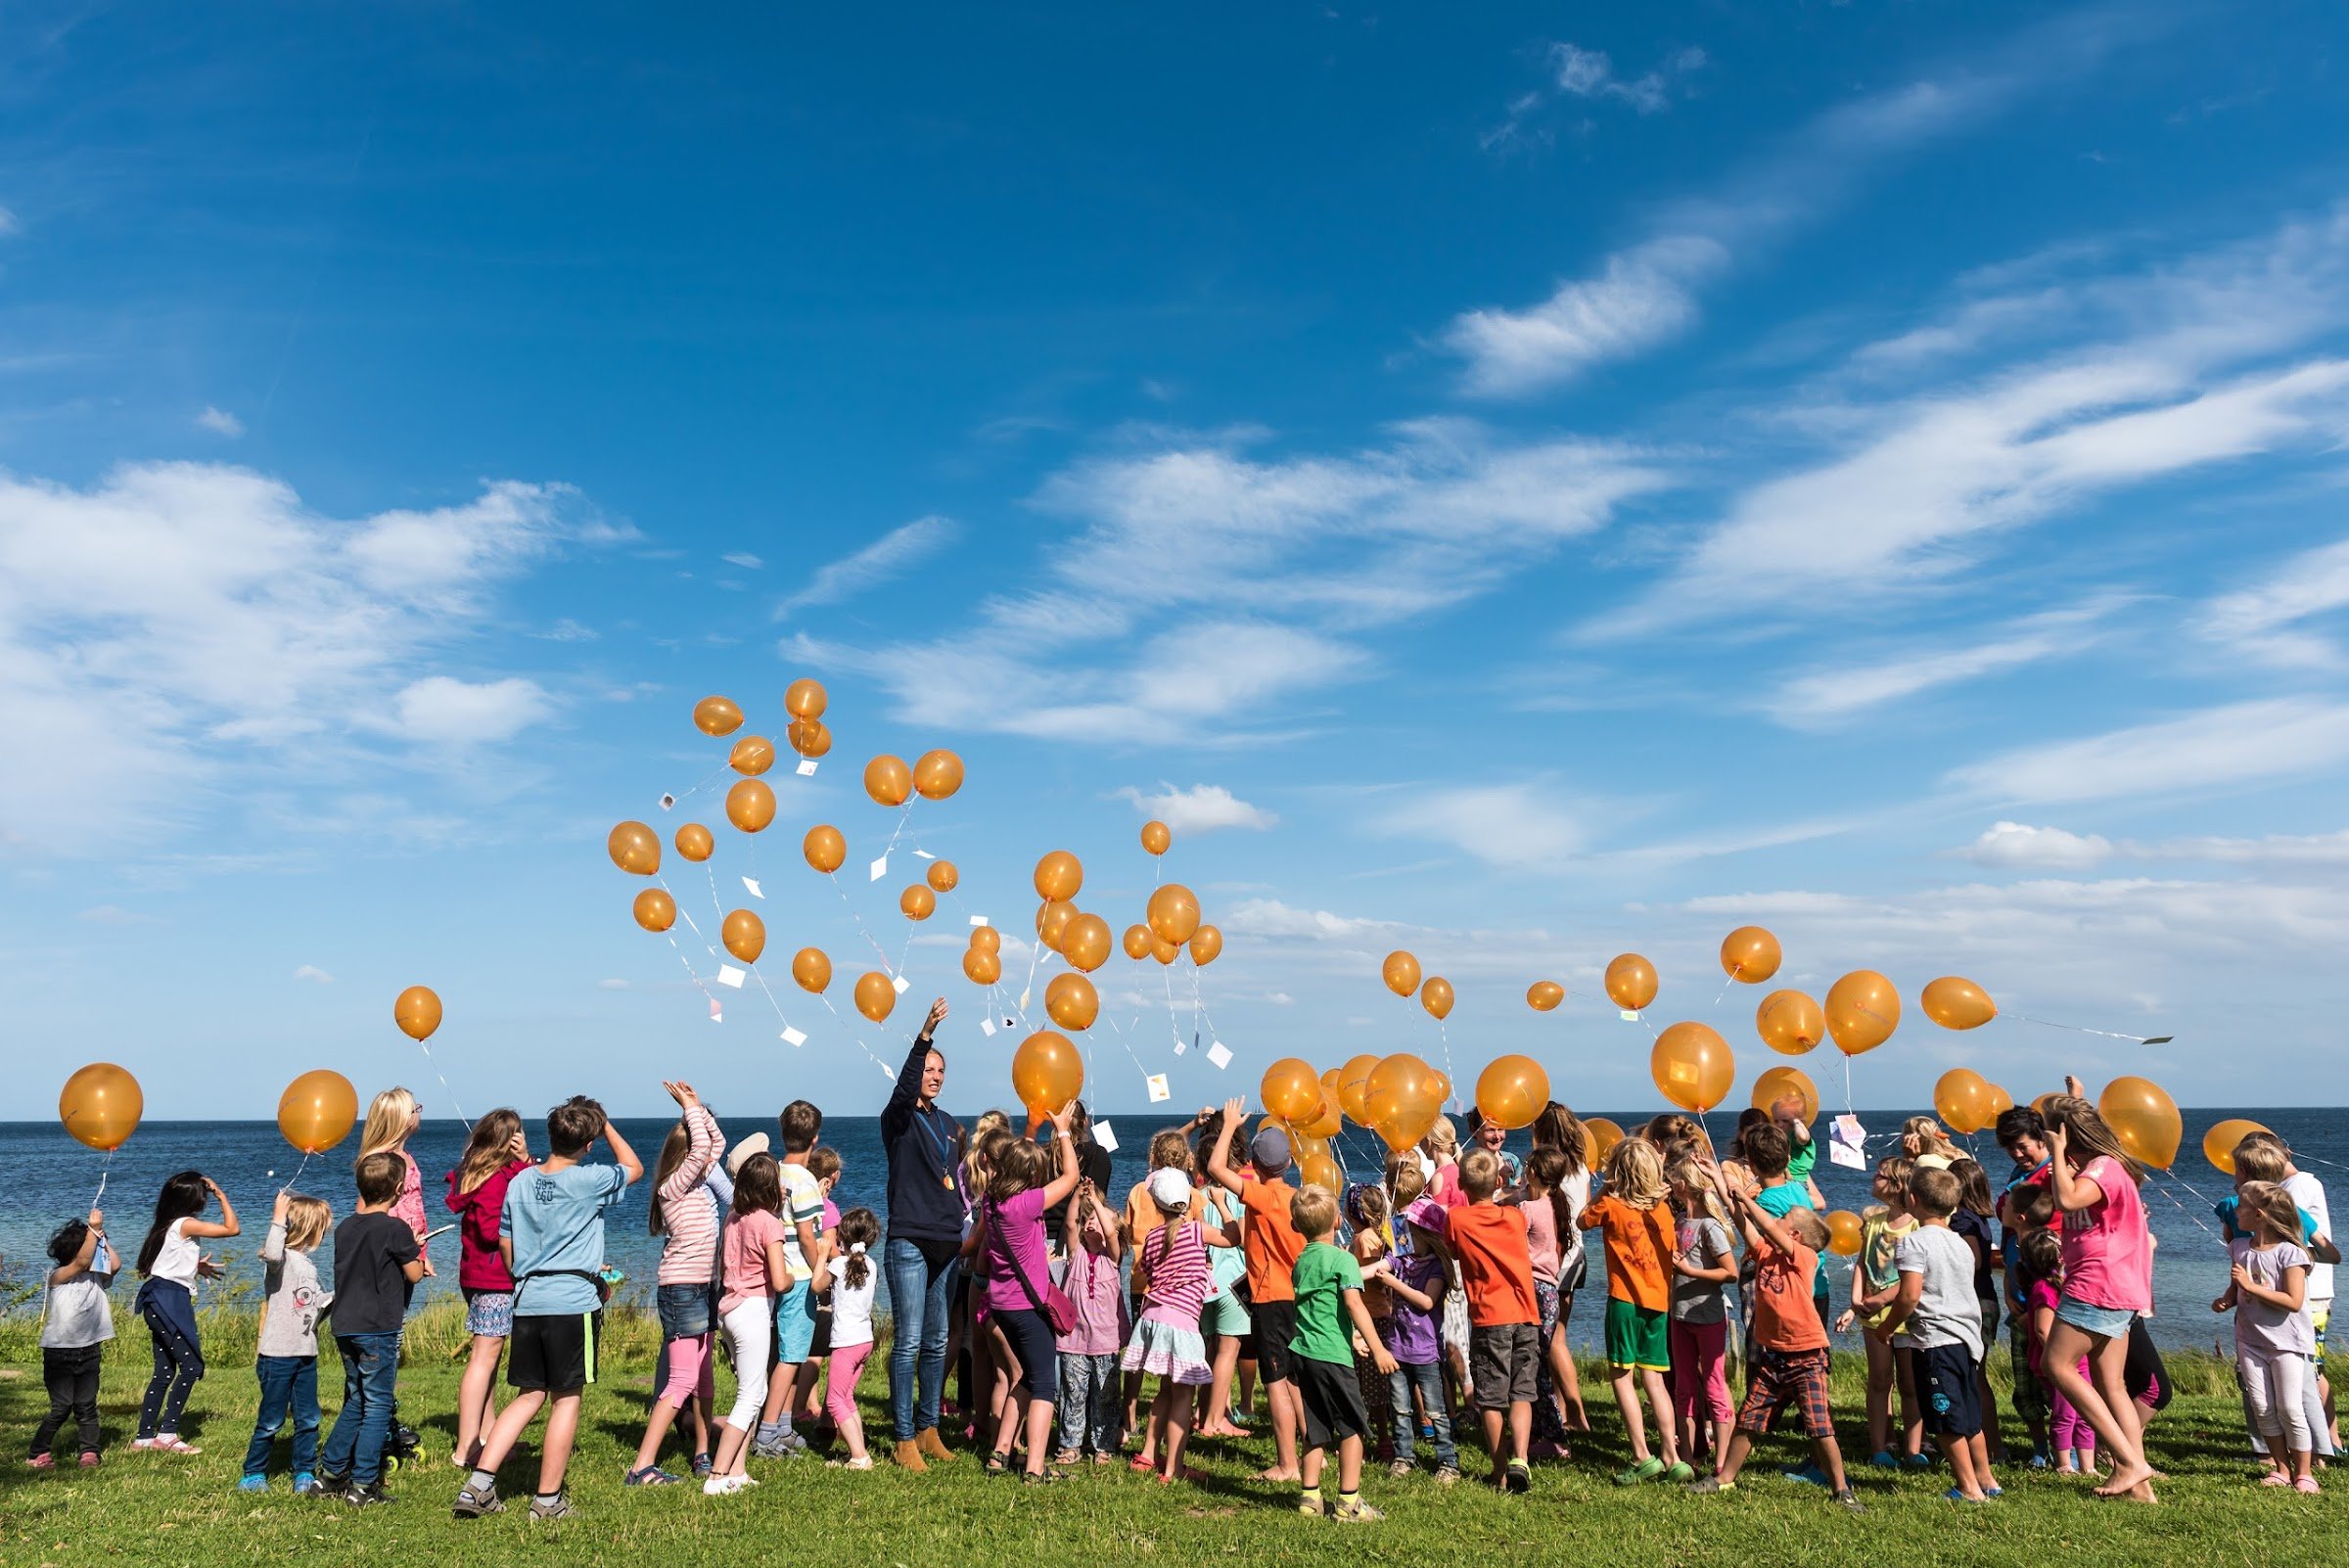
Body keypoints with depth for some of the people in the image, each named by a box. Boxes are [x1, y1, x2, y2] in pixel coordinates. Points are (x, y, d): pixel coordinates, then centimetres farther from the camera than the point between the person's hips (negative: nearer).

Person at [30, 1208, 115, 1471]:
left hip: (90, 1351, 5)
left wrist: (101, 1237, -5)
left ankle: (89, 1452, 7)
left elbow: (115, 1265, -8)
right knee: (61, 1407, -4)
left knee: (86, 1406, 4)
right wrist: (93, 1229, -23)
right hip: (59, 1353, -5)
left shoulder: (97, 1278, 8)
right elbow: (82, 1261, -24)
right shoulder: (57, 1277, -8)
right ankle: (37, 1454, 9)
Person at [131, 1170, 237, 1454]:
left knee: (165, 1372, 12)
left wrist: (196, 1268, 24)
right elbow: (232, 1228, -12)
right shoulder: (186, 1224, -12)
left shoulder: (168, 1226, 15)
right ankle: (167, 1434, -7)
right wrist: (220, 1194, -6)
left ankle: (145, 1436, 15)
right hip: (169, 1300, -10)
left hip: (161, 1302, 10)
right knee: (191, 1366, -8)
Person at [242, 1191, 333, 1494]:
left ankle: (305, 1474, 17)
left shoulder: (308, 1265, 16)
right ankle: (253, 1474, 18)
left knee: (308, 1419, 9)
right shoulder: (281, 1259, -12)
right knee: (271, 1420, 3)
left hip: (306, 1355, 8)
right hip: (277, 1355, -8)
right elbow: (271, 1254, -38)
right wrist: (278, 1220, -32)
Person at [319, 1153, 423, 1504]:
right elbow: (414, 1275, -6)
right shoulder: (395, 1228, -13)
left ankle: (330, 1473, 24)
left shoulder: (345, 1228, 8)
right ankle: (363, 1485, 1)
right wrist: (415, 1250, 12)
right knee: (378, 1407, 1)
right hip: (378, 1330, -7)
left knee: (356, 1402, 20)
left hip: (345, 1328, 7)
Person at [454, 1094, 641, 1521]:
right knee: (567, 1399, 5)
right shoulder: (589, 1181, -9)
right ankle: (548, 1499, 11)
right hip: (573, 1303, -6)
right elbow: (634, 1168, 12)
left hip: (526, 1302, 6)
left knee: (529, 1396, 17)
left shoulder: (519, 1183, 6)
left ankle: (479, 1482, 12)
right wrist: (606, 1126, 15)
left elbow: (509, 1255, 14)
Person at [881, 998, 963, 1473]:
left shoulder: (951, 1126, 17)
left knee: (937, 1342, 10)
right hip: (909, 1245, -6)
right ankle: (905, 1439, 1)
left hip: (947, 1246, 6)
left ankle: (928, 1429, 20)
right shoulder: (899, 1119, -2)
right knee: (908, 1341, -6)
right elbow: (903, 1089, -25)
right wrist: (924, 1036, -38)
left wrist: (962, 1226, 13)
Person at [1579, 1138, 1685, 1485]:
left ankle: (1642, 1457, -2)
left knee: (1621, 1376, 2)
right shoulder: (1663, 1209, 4)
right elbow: (1671, 1255, 13)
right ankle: (1671, 1457, 10)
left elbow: (1582, 1221, 9)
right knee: (1653, 1378, 11)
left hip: (1625, 1300, -5)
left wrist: (1604, 1190, 11)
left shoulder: (1611, 1205, -8)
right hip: (1658, 1301, 5)